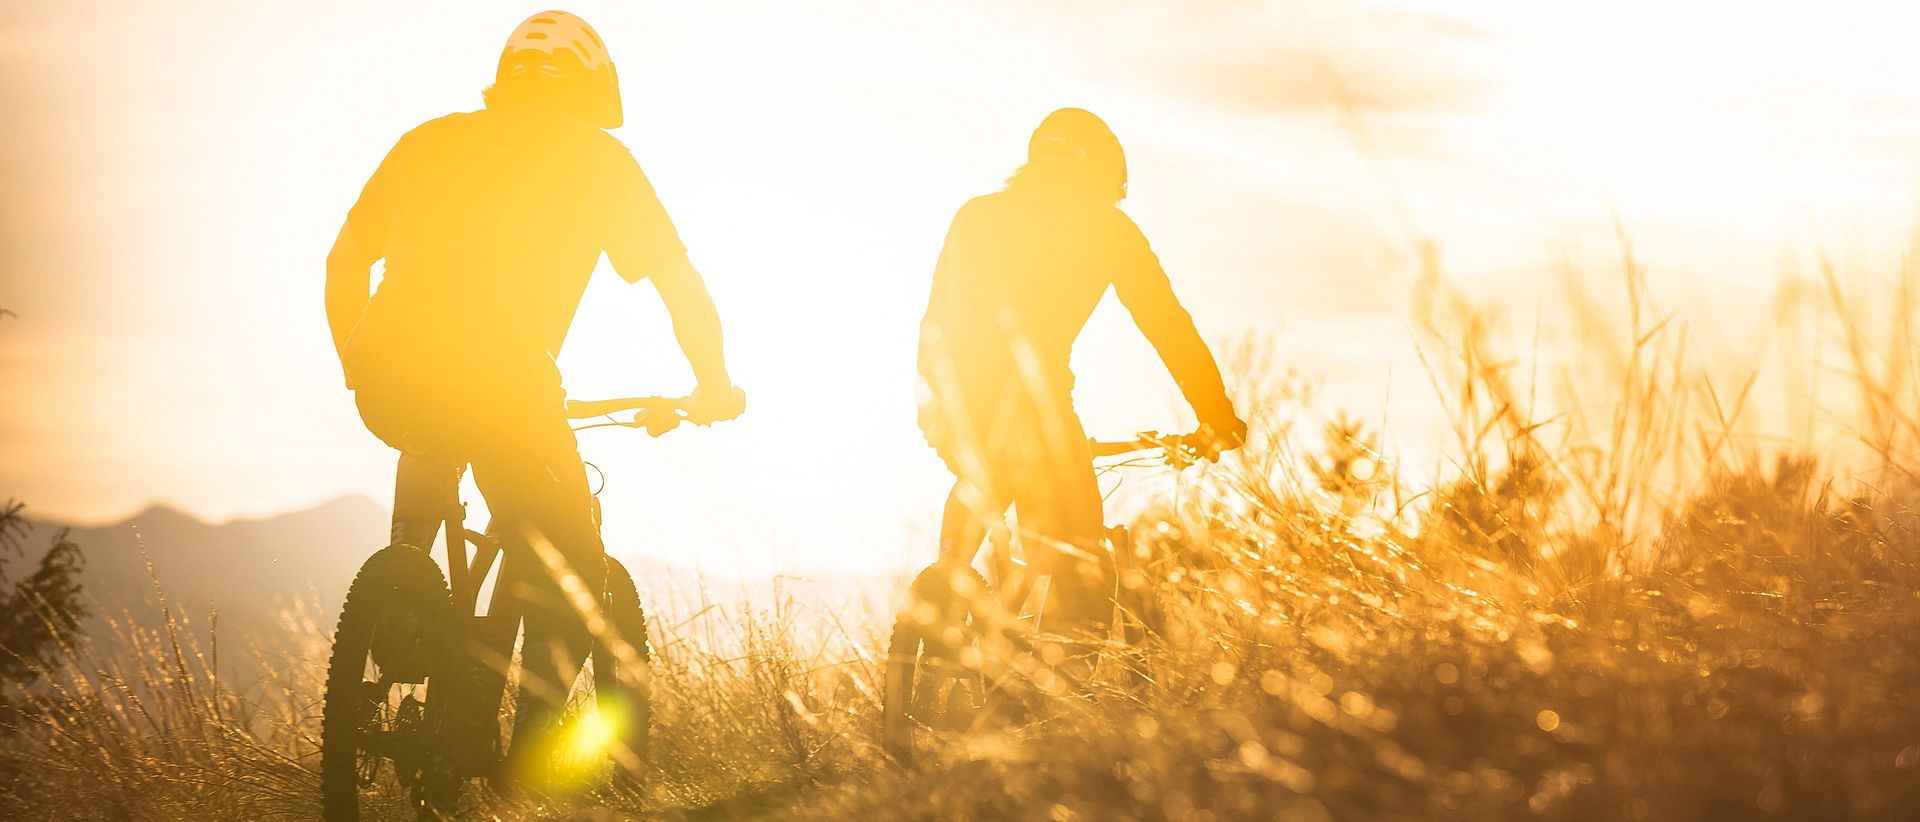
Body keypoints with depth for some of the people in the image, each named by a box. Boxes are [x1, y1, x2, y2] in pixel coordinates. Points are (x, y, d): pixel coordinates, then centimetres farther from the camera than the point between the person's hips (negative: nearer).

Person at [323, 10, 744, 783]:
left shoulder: (432, 140, 25)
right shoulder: (595, 155, 15)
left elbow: (345, 260, 29)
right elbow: (681, 285, 13)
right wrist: (714, 384, 27)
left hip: (388, 380, 4)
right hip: (500, 384, -4)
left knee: (431, 453, 38)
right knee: (570, 575, 11)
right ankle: (528, 760, 2)